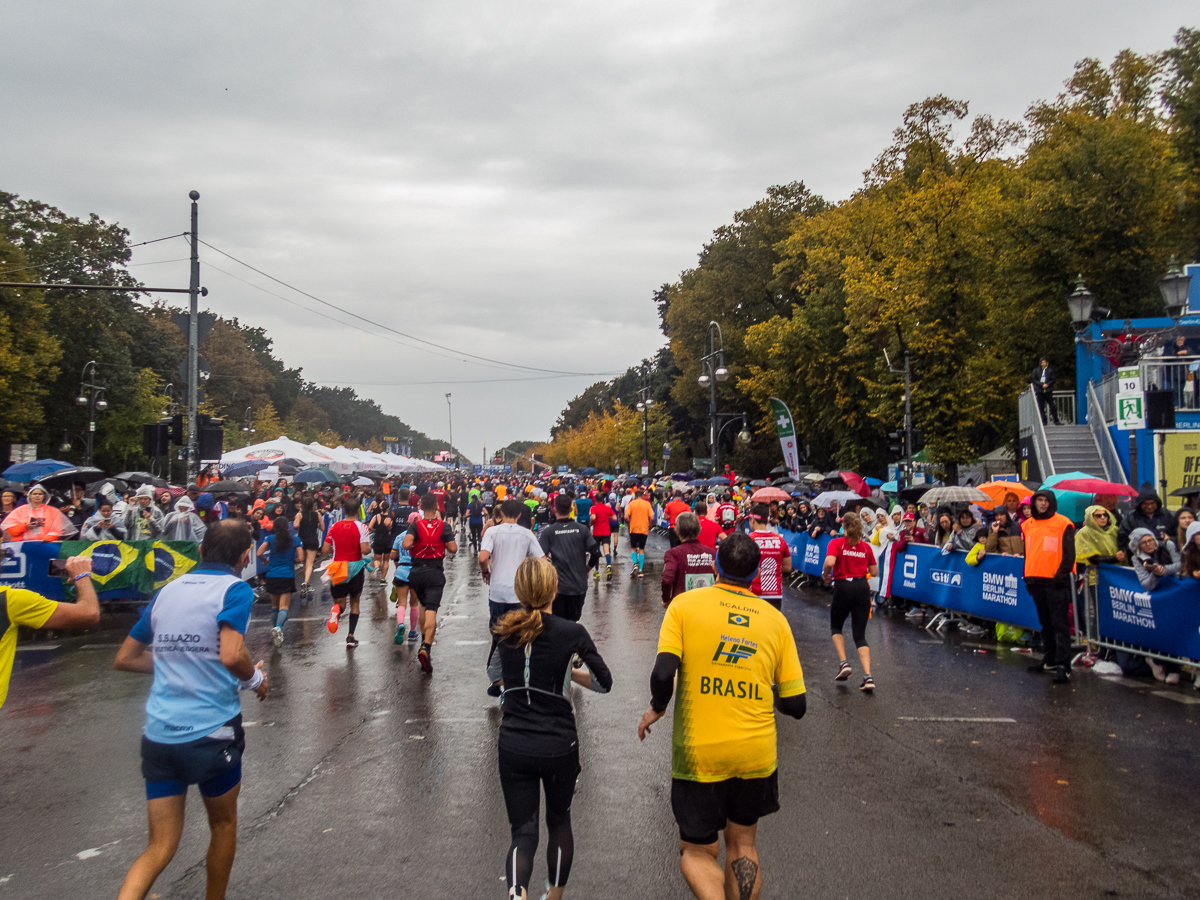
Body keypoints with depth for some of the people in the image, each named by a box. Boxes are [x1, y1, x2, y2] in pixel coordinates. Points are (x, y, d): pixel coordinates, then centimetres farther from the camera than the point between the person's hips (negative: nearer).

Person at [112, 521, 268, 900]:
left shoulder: (167, 591, 10)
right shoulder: (235, 589, -9)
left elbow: (124, 659, 16)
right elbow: (232, 655, -24)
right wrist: (256, 679, -5)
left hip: (157, 736, 5)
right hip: (211, 732, -5)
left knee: (160, 846, 10)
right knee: (223, 824, 20)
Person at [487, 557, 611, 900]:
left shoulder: (503, 630, -3)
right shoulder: (572, 632, -13)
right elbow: (604, 682, -1)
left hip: (513, 746, 1)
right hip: (559, 746, -1)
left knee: (523, 832, 8)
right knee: (559, 820, 23)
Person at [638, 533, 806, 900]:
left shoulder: (684, 604, -7)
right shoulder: (775, 619, 0)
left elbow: (663, 674, -17)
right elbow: (795, 705, 1)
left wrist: (656, 709, 2)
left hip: (699, 755, -2)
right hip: (757, 754, 3)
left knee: (697, 851, 14)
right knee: (742, 843, 23)